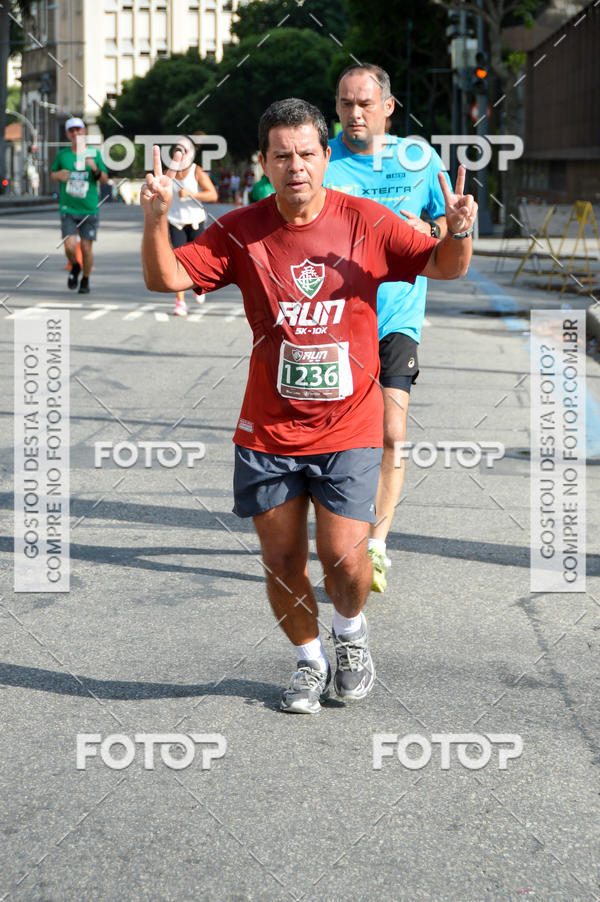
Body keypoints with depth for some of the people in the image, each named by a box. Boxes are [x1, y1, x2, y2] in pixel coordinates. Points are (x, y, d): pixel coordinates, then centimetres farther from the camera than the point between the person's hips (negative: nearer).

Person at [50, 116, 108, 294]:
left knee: (86, 248, 0)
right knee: (70, 246, -13)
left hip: (89, 209, 0)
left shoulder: (94, 153, 2)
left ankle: (85, 280, 23)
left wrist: (95, 169, -17)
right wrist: (59, 175, -7)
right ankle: (74, 267, 20)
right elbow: (52, 174, 16)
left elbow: (105, 180, 4)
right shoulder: (62, 154, 3)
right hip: (68, 209, 0)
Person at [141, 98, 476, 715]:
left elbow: (444, 267, 2)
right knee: (282, 560, 5)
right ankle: (309, 661, 31)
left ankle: (350, 630, 25)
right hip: (268, 430, 2)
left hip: (348, 428, -1)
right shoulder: (241, 231, -1)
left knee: (343, 558, -9)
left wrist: (458, 232, -21)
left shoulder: (364, 222, -3)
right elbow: (165, 279, -4)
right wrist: (156, 219, -22)